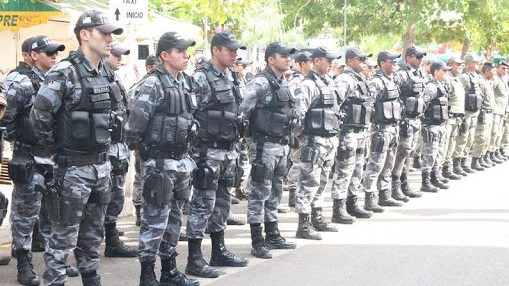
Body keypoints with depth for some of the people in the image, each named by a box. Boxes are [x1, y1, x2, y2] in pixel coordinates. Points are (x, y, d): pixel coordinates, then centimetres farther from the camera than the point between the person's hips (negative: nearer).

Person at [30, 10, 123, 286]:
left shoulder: (105, 72, 8)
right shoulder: (64, 72, -16)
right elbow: (39, 115, -19)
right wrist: (57, 149, -8)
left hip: (102, 166, 7)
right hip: (74, 168, -7)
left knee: (93, 232, 17)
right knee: (64, 236, -1)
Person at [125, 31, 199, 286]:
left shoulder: (185, 82, 10)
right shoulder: (152, 84, -15)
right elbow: (135, 123, -18)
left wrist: (186, 155, 16)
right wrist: (140, 148, -5)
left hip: (181, 161, 8)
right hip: (159, 163, -8)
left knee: (174, 218, 14)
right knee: (155, 220, -3)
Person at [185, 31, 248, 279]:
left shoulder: (230, 78, 13)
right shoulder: (200, 79, -13)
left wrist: (236, 144, 19)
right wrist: (198, 151, -18)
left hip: (229, 150, 8)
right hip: (208, 151, -8)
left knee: (222, 203, 15)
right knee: (202, 204, -5)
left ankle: (219, 252, 25)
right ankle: (194, 260, -1)